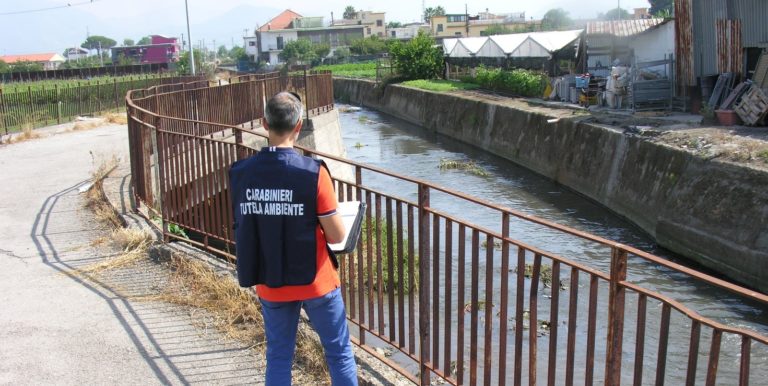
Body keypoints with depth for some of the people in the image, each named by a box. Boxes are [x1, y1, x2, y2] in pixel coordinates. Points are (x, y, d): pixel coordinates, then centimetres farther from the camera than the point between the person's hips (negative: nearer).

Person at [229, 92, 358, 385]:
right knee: (339, 352, 14)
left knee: (278, 357, 18)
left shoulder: (240, 173, -8)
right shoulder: (313, 173, -20)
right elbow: (337, 236, -16)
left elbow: (245, 227, 5)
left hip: (270, 284, 4)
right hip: (315, 281, -3)